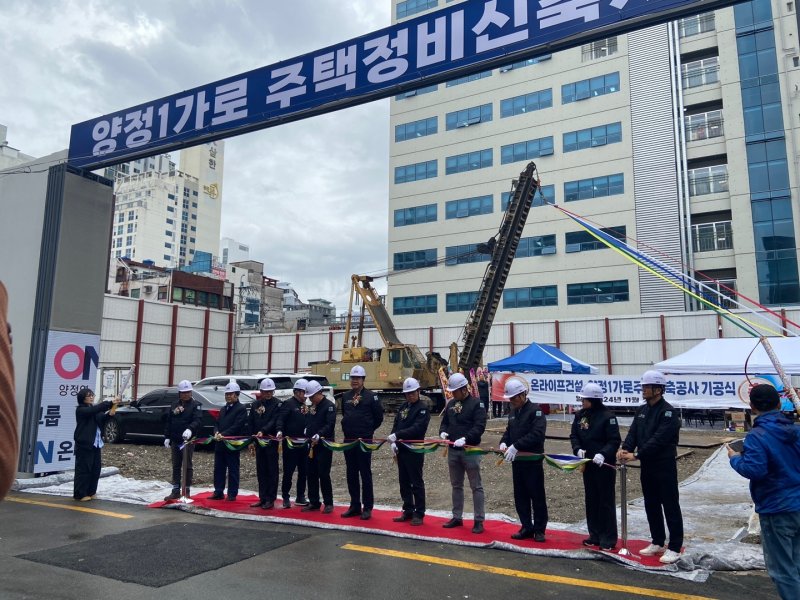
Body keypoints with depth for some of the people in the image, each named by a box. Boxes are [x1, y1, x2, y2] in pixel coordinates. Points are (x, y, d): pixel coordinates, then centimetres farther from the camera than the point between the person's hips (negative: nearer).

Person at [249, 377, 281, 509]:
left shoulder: (277, 404, -6)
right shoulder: (255, 405, 11)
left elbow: (274, 422, -16)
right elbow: (251, 424, 13)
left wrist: (263, 431, -29)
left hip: (272, 442, -5)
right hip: (259, 442, 5)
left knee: (272, 471, 1)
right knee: (261, 471, 10)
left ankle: (270, 499, 6)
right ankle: (262, 498, 18)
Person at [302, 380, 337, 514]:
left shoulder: (329, 406, -9)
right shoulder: (312, 407, 16)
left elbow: (330, 425, -20)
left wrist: (319, 435, -31)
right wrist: (307, 433, 5)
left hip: (324, 445, -8)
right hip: (311, 444, 8)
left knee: (323, 475, -5)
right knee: (311, 474, 10)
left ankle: (328, 503, 6)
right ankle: (314, 502, 20)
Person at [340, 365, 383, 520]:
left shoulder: (371, 397, -5)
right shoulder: (345, 397, 10)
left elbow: (379, 417, 0)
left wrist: (368, 430, 4)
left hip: (364, 441, -5)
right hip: (348, 440, 5)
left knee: (365, 474, 0)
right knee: (351, 474, 10)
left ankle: (367, 507, 7)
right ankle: (355, 506, 20)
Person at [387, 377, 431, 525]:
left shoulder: (423, 407, -10)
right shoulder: (403, 406, 13)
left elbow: (417, 428, -22)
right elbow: (396, 424, 13)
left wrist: (397, 435, -28)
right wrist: (393, 441, -3)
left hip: (414, 450, -7)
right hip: (401, 449, 7)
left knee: (416, 483, 1)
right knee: (404, 482, 14)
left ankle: (419, 514, 10)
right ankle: (408, 511, 25)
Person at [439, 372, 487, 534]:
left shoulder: (476, 404, -10)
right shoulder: (451, 404, 10)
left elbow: (479, 426, -18)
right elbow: (444, 422, 16)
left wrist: (465, 438, -29)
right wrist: (443, 432, -6)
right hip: (453, 451, 7)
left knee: (476, 486, 2)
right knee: (456, 485, 15)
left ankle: (479, 520, 9)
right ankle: (457, 517, 26)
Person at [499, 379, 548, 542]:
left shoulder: (535, 411, -13)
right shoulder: (513, 412, 11)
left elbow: (537, 435, -24)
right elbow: (509, 431, 19)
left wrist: (516, 446, -28)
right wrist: (504, 442, -3)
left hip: (533, 461, -7)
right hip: (517, 461, 7)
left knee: (537, 496, 3)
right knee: (520, 496, 12)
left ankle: (539, 530, 16)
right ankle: (527, 528, 24)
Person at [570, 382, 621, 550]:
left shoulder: (607, 416, -14)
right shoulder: (580, 415, 4)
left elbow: (615, 441, -16)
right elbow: (574, 435, 7)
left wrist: (603, 454, -29)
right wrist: (578, 449, -11)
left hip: (605, 465, -6)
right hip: (588, 464, 6)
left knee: (606, 501, 3)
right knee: (590, 500, 13)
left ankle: (608, 539, 13)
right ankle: (595, 535, 24)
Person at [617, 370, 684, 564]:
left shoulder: (668, 412, -16)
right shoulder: (641, 410, 9)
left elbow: (659, 439, -23)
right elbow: (633, 432, 5)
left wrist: (636, 455, -25)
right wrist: (626, 448, -15)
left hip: (664, 466, -8)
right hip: (647, 466, 8)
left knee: (670, 507, 1)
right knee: (651, 506, 15)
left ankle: (674, 548, 10)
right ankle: (658, 542, 28)